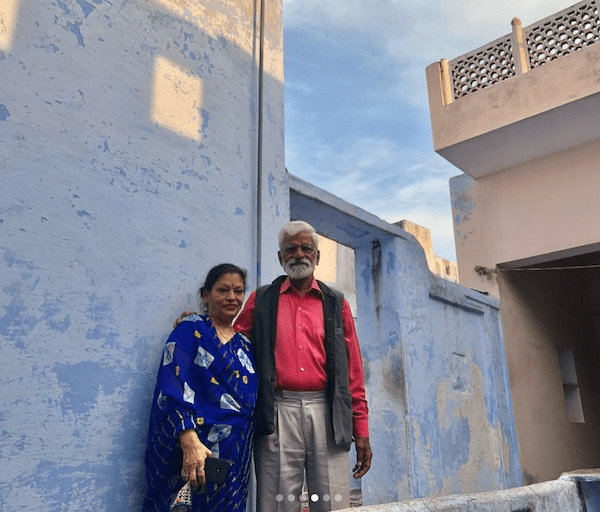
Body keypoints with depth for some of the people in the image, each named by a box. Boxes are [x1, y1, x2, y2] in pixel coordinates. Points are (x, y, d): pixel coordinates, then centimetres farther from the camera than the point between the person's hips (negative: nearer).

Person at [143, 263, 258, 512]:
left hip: (236, 453, 6)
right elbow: (173, 391, -16)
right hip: (195, 449, -5)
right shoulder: (190, 330, -4)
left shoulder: (244, 345, 13)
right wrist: (190, 442, -28)